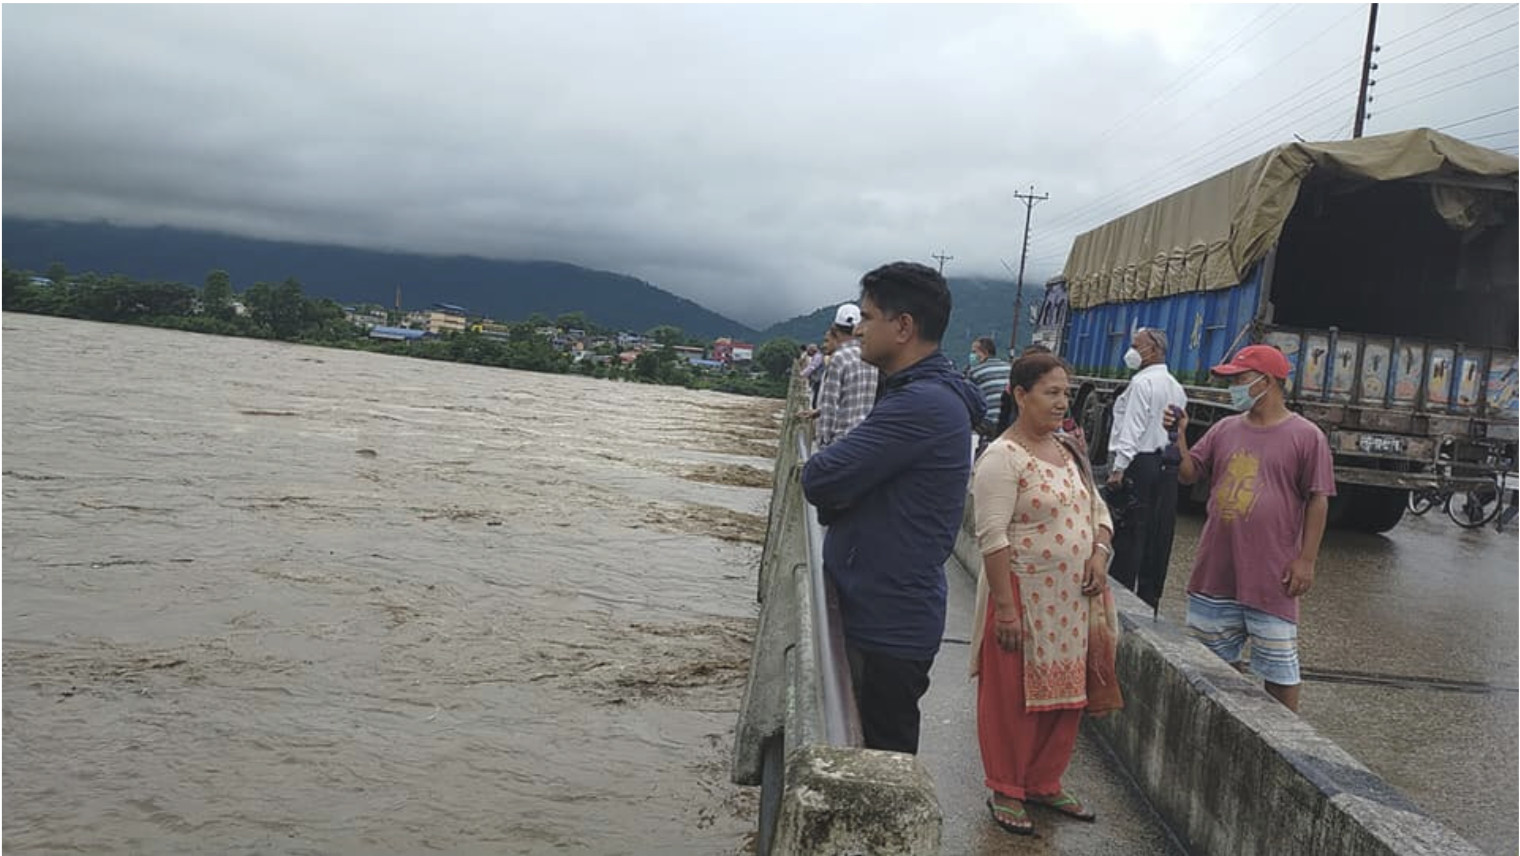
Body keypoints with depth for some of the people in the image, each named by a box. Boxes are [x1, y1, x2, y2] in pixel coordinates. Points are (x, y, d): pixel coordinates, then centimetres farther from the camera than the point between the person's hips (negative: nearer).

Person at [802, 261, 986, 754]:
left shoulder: (922, 404, -21)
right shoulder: (923, 394, 14)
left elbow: (820, 482, -22)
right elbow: (857, 486, 14)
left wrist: (820, 467, -1)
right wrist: (838, 485, -6)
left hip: (888, 625, -10)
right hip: (880, 615, 10)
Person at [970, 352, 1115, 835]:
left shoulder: (1068, 450, 12)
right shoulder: (1003, 458, -14)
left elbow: (1097, 508, 21)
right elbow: (992, 536, -19)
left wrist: (1099, 552, 1)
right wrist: (1005, 607, -22)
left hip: (1072, 600, 8)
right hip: (1024, 598, -7)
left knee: (1065, 694, 14)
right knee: (1013, 699, 4)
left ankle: (1044, 783, 31)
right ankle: (1005, 791, 20)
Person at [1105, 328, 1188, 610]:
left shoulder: (1143, 382, -10)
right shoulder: (1176, 387, 16)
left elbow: (1133, 428, -17)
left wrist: (1119, 467, -18)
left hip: (1139, 462, -8)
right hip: (1168, 464, 8)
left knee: (1127, 534, -6)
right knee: (1158, 536, 9)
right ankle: (1148, 601, 15)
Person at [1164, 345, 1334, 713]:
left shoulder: (1306, 436, -5)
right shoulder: (1224, 430, 9)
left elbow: (1318, 500, -6)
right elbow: (1188, 474, 10)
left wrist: (1306, 560, -10)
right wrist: (1179, 437, -7)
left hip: (1270, 578, -5)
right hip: (1216, 572, 5)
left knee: (1279, 670, 4)